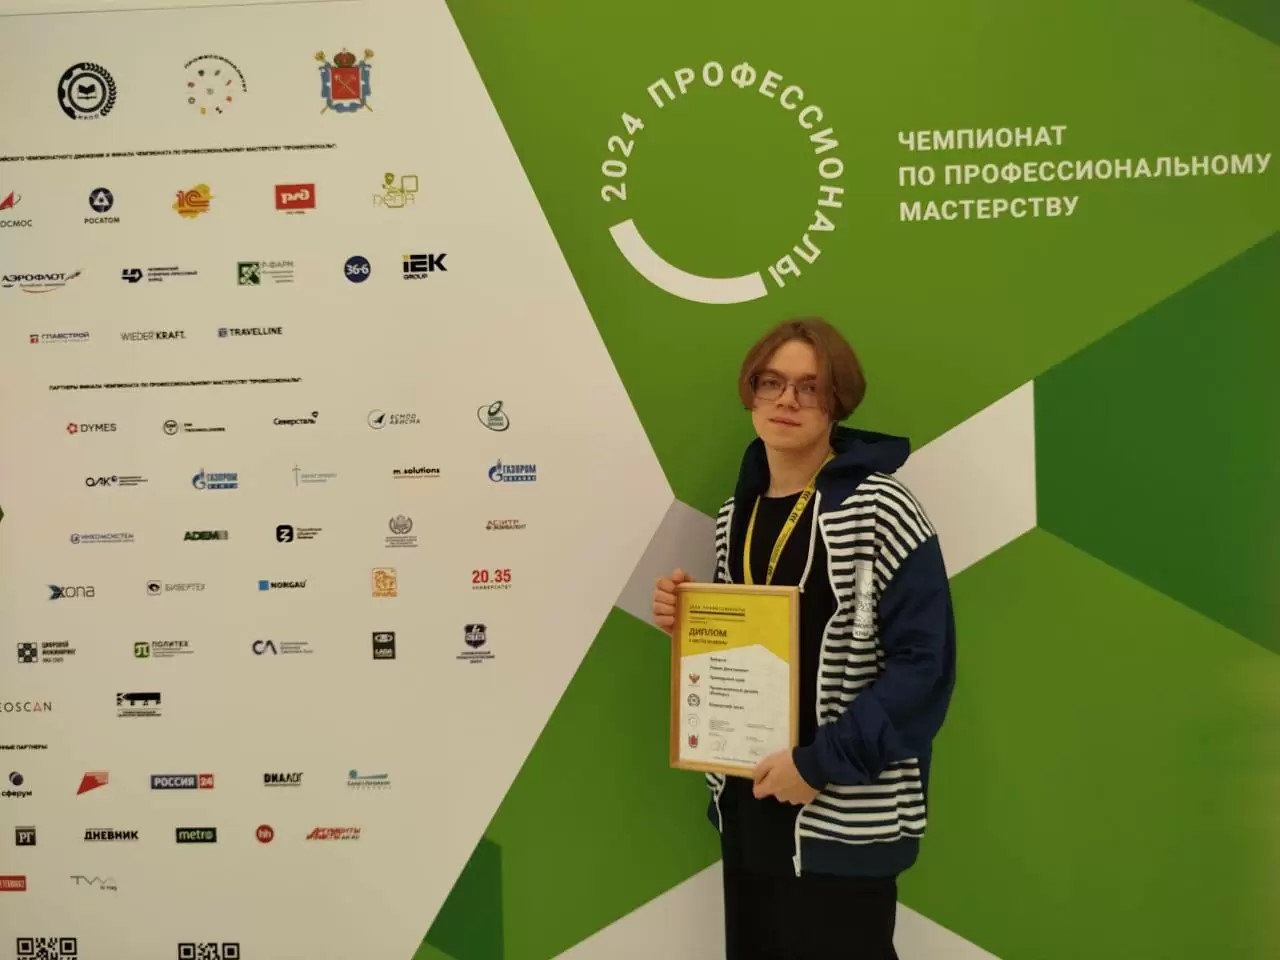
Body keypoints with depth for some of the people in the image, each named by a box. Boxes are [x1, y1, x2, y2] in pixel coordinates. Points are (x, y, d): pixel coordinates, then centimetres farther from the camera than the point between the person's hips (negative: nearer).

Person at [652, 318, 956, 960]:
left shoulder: (878, 508, -13)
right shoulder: (736, 513, 6)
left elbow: (923, 664, -17)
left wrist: (822, 764, -20)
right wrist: (687, 623, -3)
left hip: (841, 816, -6)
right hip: (745, 799, 6)